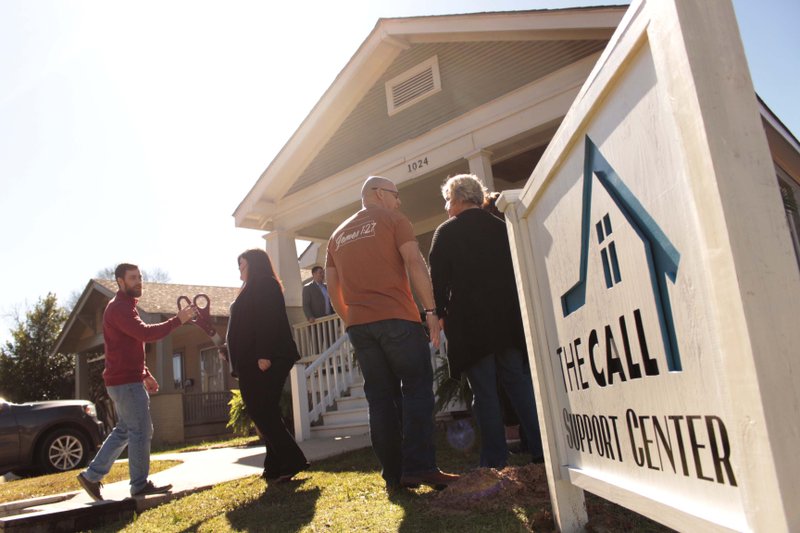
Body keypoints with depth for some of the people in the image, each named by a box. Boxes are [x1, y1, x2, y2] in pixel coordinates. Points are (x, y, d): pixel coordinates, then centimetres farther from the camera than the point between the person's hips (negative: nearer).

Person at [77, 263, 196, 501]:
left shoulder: (126, 307, 20)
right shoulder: (119, 308, -14)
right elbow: (146, 333, -29)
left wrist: (146, 374, 21)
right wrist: (178, 320, -28)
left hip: (127, 379, 10)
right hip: (126, 382, -10)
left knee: (124, 430, 17)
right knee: (141, 431, -4)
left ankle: (91, 476, 22)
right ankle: (140, 485, 5)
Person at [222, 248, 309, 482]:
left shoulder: (263, 286, -6)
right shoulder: (255, 290, 24)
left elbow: (268, 322, -19)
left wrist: (263, 355, -27)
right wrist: (229, 348, 30)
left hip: (262, 361, -10)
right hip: (253, 362, 10)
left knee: (261, 413, -11)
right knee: (266, 413, 9)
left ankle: (292, 461, -10)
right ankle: (275, 466, 13)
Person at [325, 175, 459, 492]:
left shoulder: (338, 235, 20)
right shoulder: (393, 220, 4)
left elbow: (333, 290, 18)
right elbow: (414, 263, -10)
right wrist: (430, 310, -10)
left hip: (358, 324, 6)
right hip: (397, 318, -5)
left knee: (381, 398, 6)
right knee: (417, 389, -1)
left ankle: (393, 476, 8)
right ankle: (419, 468, -8)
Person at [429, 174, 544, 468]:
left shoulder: (446, 232, -2)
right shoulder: (500, 227, 11)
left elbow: (438, 278, -6)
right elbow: (517, 270, 12)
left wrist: (441, 314, 2)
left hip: (468, 323, -4)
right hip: (508, 320, 5)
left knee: (484, 393, 0)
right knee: (520, 383, 10)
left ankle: (495, 461, 3)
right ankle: (541, 450, 8)